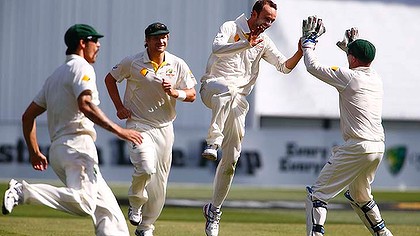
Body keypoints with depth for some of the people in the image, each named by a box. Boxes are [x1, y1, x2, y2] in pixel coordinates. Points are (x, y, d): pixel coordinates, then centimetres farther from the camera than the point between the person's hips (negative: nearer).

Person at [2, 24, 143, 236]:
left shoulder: (55, 75, 27)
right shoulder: (81, 67, 0)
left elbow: (28, 116, 25)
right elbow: (85, 105, -18)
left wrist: (34, 152, 27)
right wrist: (117, 130, -19)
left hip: (56, 151, 10)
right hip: (77, 145, -10)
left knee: (105, 205, 8)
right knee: (83, 201, -28)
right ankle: (23, 191, -32)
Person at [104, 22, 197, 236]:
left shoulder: (178, 65, 0)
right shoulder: (133, 62, -6)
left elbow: (191, 95, 3)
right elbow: (110, 79, 8)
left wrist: (175, 93, -18)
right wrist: (119, 107, -1)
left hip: (164, 128, 4)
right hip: (139, 124, -3)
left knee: (159, 181, 5)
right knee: (146, 168, -25)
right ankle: (136, 203, 6)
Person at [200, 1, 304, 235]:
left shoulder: (264, 41, 14)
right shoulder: (231, 28, -3)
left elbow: (284, 66, 8)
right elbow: (217, 48, -23)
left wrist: (301, 52, -10)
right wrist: (246, 44, -36)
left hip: (238, 100, 5)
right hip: (213, 85, -5)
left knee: (231, 157, 1)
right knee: (228, 89, -43)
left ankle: (214, 209, 13)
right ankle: (213, 142, -50)